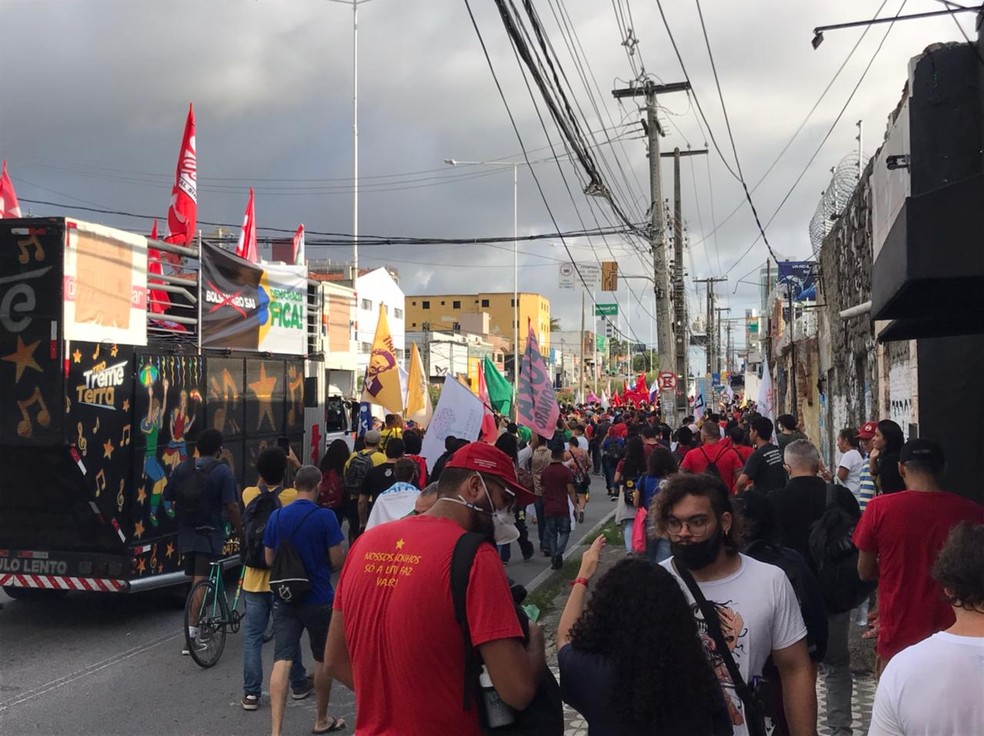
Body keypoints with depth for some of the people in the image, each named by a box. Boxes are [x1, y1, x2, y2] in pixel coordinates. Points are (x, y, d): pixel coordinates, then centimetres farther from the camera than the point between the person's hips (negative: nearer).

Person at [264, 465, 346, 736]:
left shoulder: (276, 516, 1)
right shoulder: (325, 517, -13)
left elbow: (269, 559, 8)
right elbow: (337, 561, -11)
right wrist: (343, 552, 11)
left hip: (284, 598, 3)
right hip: (319, 599, -3)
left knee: (282, 662, -3)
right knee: (324, 659, 16)